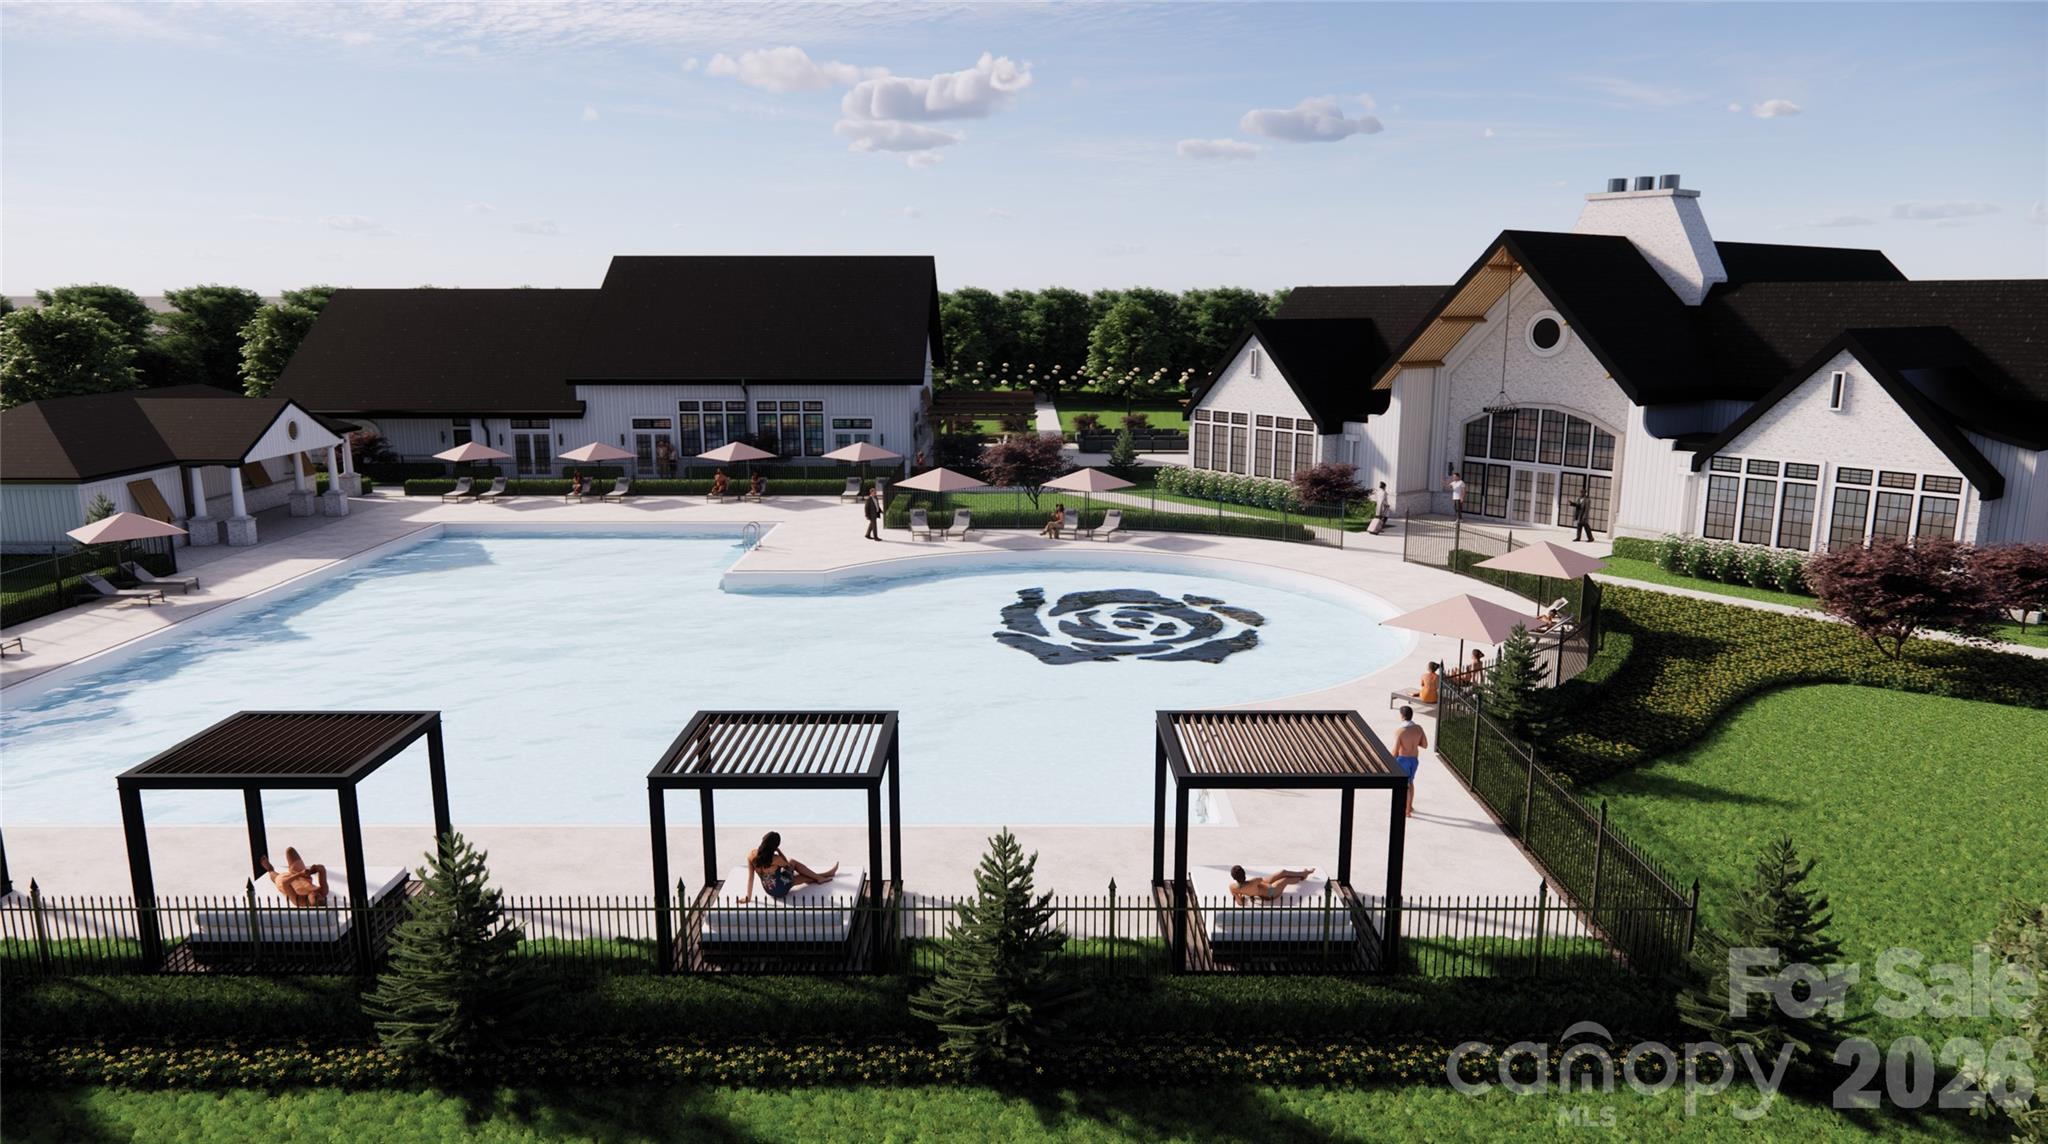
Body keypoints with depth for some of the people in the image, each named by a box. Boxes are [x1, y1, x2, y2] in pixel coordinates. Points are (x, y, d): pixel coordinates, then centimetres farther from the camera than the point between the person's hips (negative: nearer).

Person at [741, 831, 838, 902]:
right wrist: (779, 851, -9)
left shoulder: (751, 854, -16)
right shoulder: (776, 859, -28)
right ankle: (819, 878, 29)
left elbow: (750, 877, -10)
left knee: (793, 863, 20)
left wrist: (748, 897, -5)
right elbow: (788, 865, -5)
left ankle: (819, 877, 36)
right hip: (780, 890, -6)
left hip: (768, 890, 6)